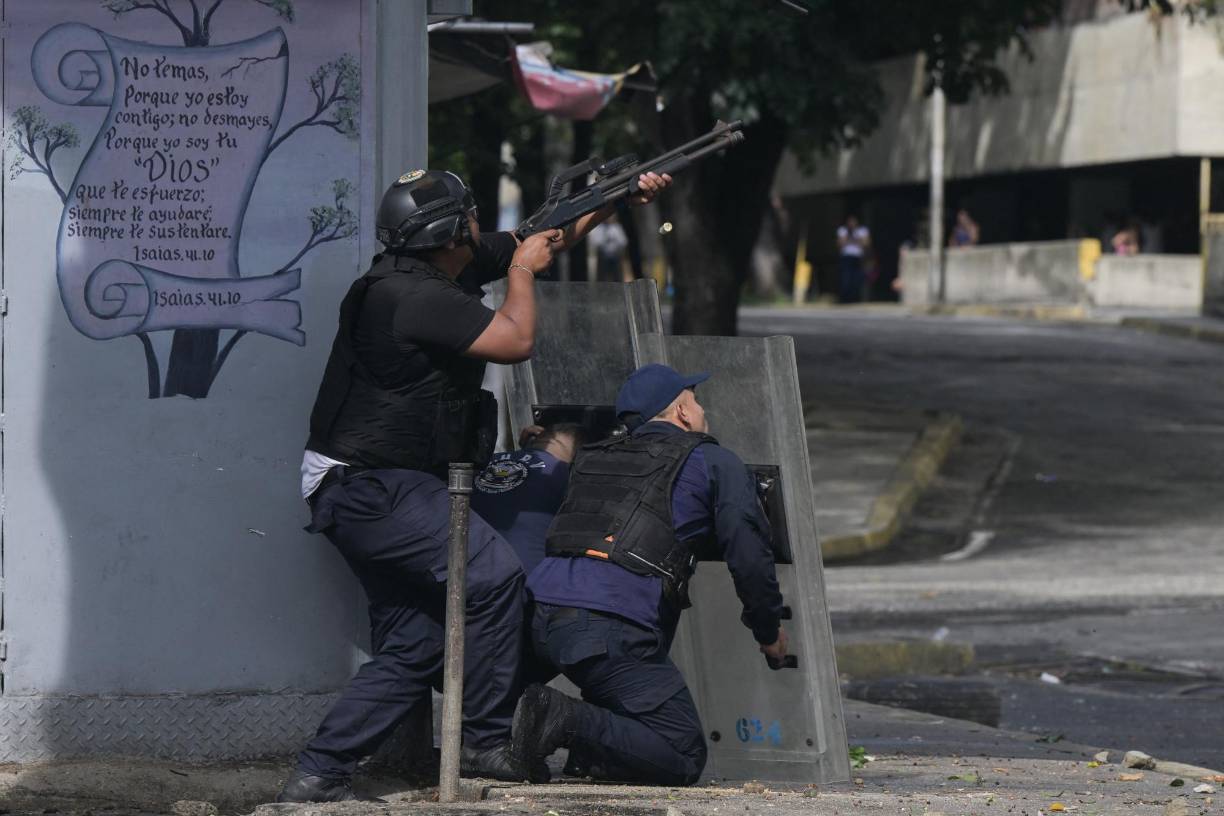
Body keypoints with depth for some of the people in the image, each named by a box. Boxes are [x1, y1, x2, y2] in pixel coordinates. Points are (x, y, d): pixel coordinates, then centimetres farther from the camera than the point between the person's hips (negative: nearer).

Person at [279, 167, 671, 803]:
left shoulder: (450, 267, 9)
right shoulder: (415, 297, -21)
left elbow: (546, 238, 22)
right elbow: (515, 341, -20)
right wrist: (522, 270, -4)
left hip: (373, 492, 10)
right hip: (373, 490, -10)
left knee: (410, 650, 6)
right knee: (494, 577, -17)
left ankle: (316, 776, 2)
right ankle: (486, 745, -9)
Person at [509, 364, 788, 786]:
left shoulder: (592, 457, 28)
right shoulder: (715, 462, 11)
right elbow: (750, 557, 6)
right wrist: (769, 631, 22)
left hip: (542, 617, 7)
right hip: (611, 625, -7)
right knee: (683, 759, -2)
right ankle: (571, 722, -21)